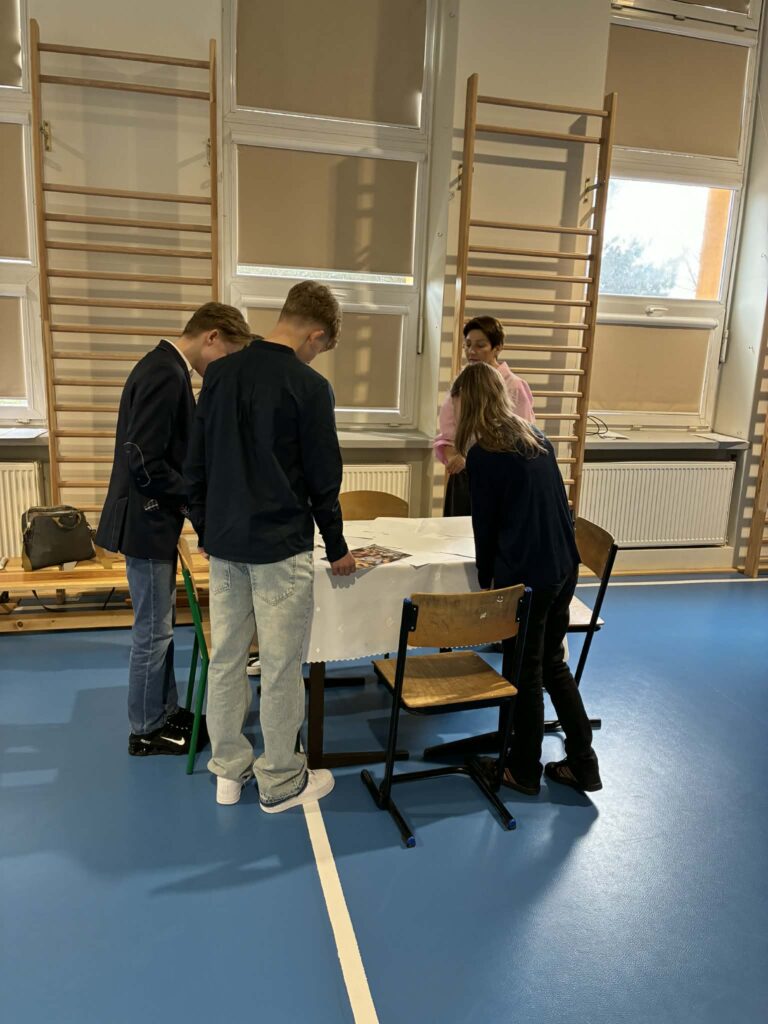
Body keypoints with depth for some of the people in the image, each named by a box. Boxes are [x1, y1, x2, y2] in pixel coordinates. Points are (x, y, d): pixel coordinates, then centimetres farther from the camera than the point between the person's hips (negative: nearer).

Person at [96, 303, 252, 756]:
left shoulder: (167, 368, 11)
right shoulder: (166, 374, -21)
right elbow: (144, 463, -26)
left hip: (155, 519, 10)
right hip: (146, 522, -10)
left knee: (160, 626, 19)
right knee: (153, 631, 3)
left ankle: (164, 712, 33)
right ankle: (147, 730, 19)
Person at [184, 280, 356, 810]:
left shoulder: (219, 373, 4)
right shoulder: (308, 387, -13)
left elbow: (195, 464, 8)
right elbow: (323, 479, -9)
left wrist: (206, 530, 18)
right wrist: (338, 548, 4)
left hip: (224, 544, 6)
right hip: (280, 546, -6)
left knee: (226, 658, 14)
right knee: (281, 667, 6)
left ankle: (228, 771, 28)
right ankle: (281, 781, 21)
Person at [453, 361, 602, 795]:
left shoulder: (483, 452, -12)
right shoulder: (537, 437, 10)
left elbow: (486, 522, -7)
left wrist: (485, 577, 8)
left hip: (525, 575, -7)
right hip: (564, 567, 7)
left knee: (526, 672, 8)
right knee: (554, 664, 20)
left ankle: (525, 771, 25)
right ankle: (583, 764, 28)